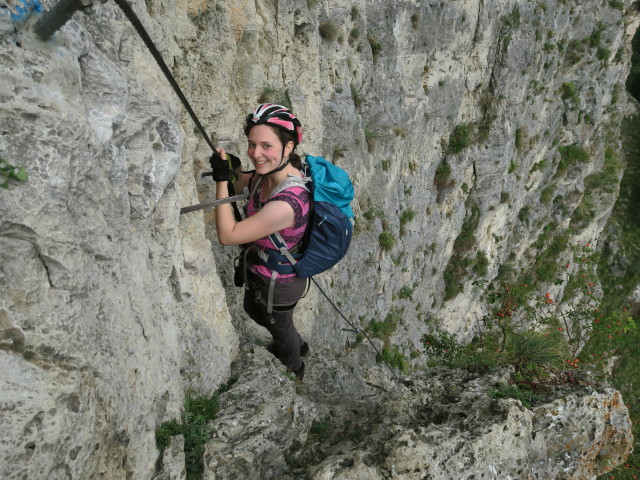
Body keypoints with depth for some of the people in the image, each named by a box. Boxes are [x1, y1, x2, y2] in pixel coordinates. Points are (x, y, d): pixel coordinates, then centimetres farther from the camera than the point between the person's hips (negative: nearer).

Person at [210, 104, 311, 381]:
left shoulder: (286, 202, -41)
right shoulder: (270, 170, -16)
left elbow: (227, 236, -32)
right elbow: (241, 186, 7)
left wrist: (222, 181, -31)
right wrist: (232, 170, -15)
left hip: (278, 283, -8)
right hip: (258, 268, 8)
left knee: (279, 326, 24)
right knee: (252, 309, 35)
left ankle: (294, 368, 60)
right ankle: (298, 345, 63)